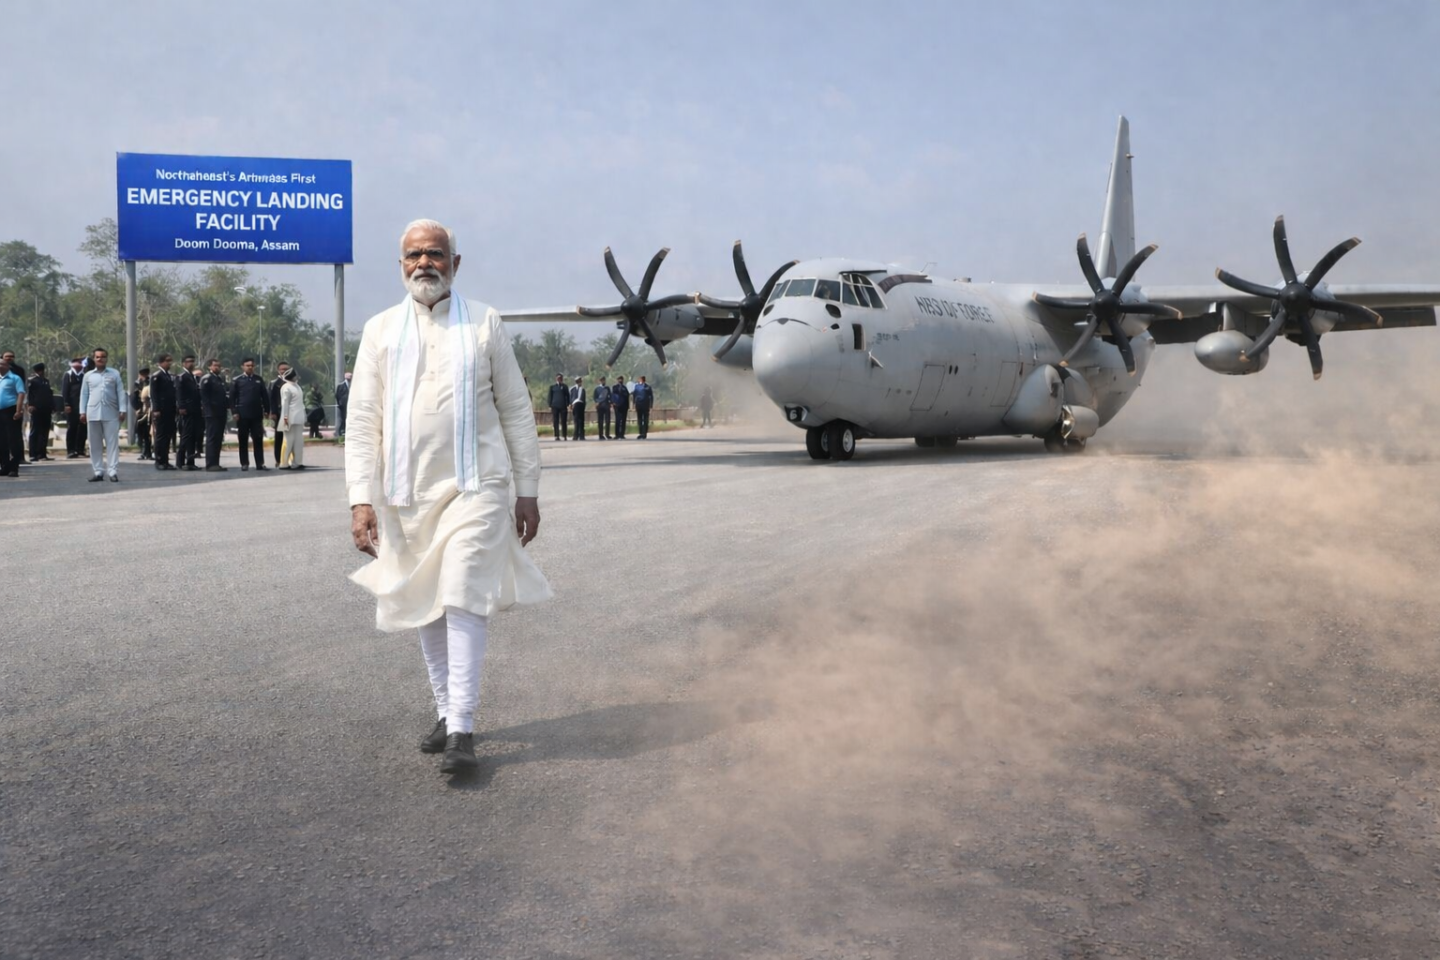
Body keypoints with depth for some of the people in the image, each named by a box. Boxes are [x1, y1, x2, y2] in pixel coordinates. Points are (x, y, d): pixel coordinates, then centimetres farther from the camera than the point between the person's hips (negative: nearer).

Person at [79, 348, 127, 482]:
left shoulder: (115, 374, 7)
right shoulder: (88, 375, 11)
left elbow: (121, 393, 3)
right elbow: (84, 394, 12)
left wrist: (122, 410, -4)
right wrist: (82, 412, 4)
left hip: (111, 414, -2)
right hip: (93, 414, 2)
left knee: (112, 443, -5)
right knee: (95, 444, 4)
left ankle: (113, 472, -6)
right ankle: (98, 472, 8)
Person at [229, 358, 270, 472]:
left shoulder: (259, 380, 11)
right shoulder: (237, 381, 3)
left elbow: (265, 396, 11)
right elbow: (232, 397, 0)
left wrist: (266, 410, 4)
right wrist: (234, 412, -7)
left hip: (257, 415, 2)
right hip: (242, 415, -2)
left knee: (258, 439, 0)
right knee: (243, 440, 4)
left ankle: (260, 463, 2)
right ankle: (244, 464, 9)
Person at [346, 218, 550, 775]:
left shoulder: (484, 324, 6)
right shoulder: (381, 331, 8)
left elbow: (516, 411, 7)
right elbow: (362, 421, 3)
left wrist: (528, 489, 4)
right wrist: (361, 498, -6)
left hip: (475, 487, -3)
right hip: (406, 494, 3)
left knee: (464, 602, -12)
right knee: (424, 608, 10)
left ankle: (461, 731, -10)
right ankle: (445, 713, 24)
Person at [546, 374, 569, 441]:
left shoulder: (564, 386, 7)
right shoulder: (552, 386, 10)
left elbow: (567, 396, 9)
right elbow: (550, 396, 11)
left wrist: (568, 405, 1)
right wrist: (550, 406, 4)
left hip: (563, 406, -1)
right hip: (555, 406, 1)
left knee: (564, 422, -1)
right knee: (555, 422, -2)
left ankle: (564, 436, 4)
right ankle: (557, 436, 0)